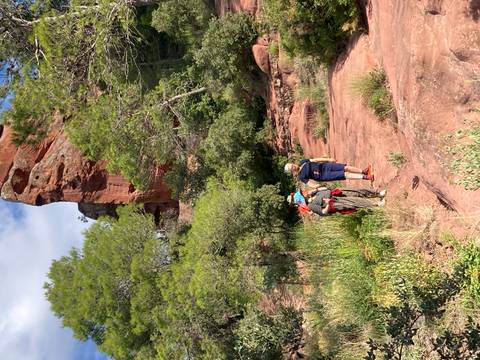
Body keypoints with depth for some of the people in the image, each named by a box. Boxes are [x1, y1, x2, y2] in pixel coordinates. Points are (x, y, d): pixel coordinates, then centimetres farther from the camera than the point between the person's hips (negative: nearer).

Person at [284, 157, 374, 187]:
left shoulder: (302, 162, 6)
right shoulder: (301, 177, -9)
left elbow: (316, 159, 11)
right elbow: (310, 184, -13)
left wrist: (328, 159, 9)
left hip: (325, 165, 6)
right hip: (324, 175, -6)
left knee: (346, 167, -10)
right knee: (345, 174, -17)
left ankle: (363, 171, -2)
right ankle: (365, 177, -17)